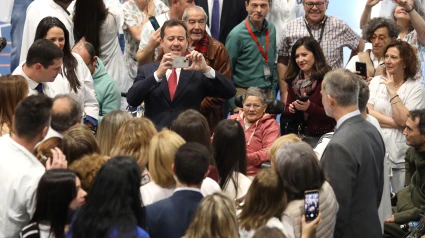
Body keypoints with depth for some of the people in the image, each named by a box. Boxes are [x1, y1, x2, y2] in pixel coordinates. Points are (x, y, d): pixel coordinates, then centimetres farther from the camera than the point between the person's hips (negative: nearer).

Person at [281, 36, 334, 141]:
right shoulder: (294, 80, 12)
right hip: (297, 135, 5)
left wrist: (310, 107, -22)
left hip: (321, 136, -5)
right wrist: (290, 109, -5)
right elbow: (287, 108, 18)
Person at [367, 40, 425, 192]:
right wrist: (395, 123, -11)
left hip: (402, 155, -2)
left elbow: (404, 120, -14)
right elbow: (367, 112, -5)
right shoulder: (376, 82, 5)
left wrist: (392, 91, -13)